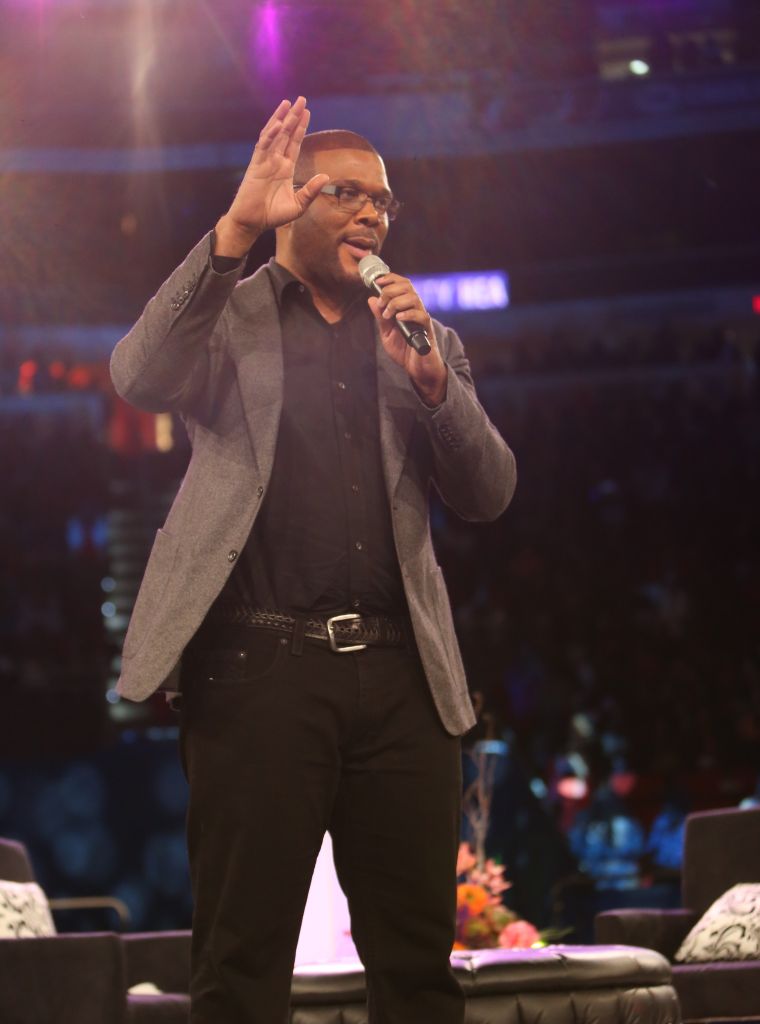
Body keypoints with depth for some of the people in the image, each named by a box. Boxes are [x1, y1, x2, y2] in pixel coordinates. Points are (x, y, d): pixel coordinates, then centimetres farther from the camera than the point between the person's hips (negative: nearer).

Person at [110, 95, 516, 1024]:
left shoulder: (421, 338, 20)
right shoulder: (225, 314, 11)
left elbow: (488, 494, 11)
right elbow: (141, 379, -11)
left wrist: (432, 380, -6)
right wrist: (235, 229, -16)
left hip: (397, 670, 3)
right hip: (259, 662, -3)